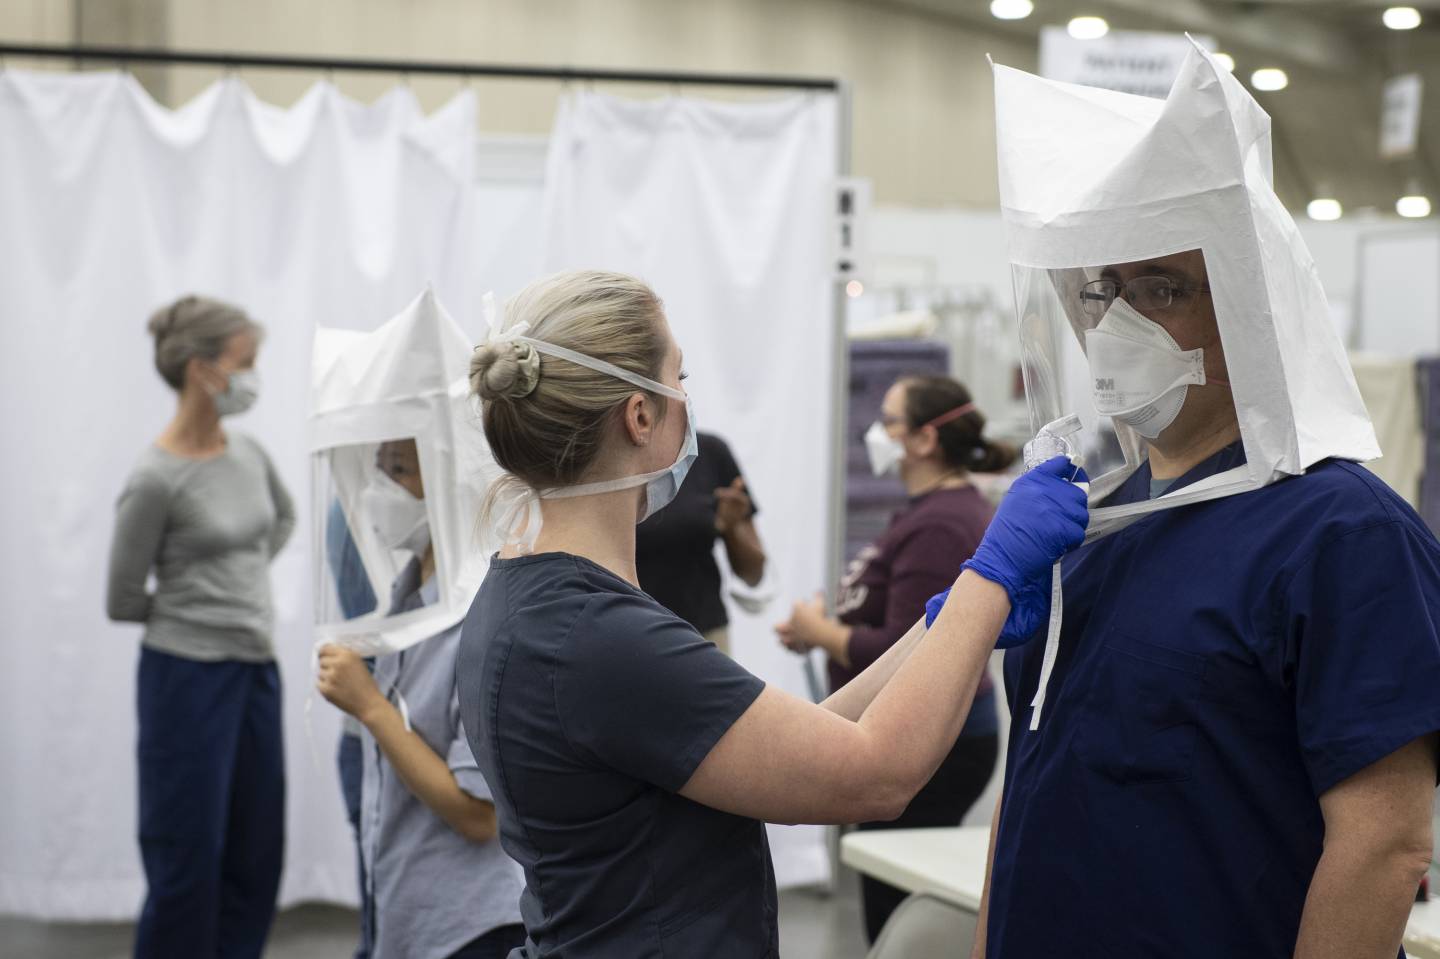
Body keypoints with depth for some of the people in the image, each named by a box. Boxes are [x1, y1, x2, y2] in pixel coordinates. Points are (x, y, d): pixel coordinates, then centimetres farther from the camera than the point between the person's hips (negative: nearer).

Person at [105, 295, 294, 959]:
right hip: (190, 676, -7)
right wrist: (192, 607, 3)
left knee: (257, 856, 11)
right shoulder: (156, 480, -16)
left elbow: (283, 518, 25)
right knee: (188, 862, 0)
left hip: (257, 670, 7)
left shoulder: (248, 454, 3)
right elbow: (122, 600, -9)